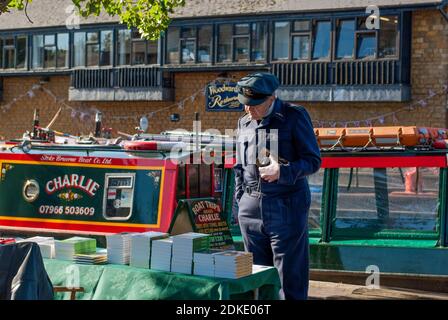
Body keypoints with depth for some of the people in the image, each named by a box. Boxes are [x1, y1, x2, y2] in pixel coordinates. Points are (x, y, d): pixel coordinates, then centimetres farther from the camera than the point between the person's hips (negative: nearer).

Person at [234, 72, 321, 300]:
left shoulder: (294, 117, -4)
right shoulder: (244, 123, 12)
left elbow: (313, 160, -6)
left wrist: (283, 172, -21)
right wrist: (239, 201, 13)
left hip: (286, 207, -5)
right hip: (250, 209, 5)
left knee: (290, 275, -2)